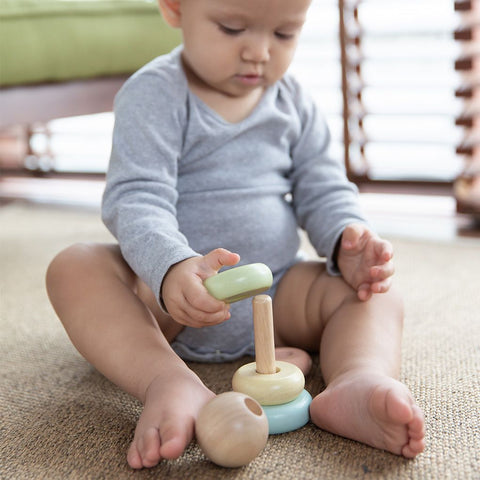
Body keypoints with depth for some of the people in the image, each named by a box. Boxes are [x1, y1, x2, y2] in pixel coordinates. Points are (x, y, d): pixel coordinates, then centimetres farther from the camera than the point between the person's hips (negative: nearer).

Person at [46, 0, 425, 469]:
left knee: (377, 295, -14)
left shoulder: (293, 103, 6)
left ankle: (359, 382, -43)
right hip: (165, 294, -3)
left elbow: (323, 189, 6)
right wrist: (171, 268, -44)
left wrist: (349, 241, -17)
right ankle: (171, 384, -48)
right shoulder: (153, 95, -11)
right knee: (74, 269, -27)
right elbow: (136, 199, -22)